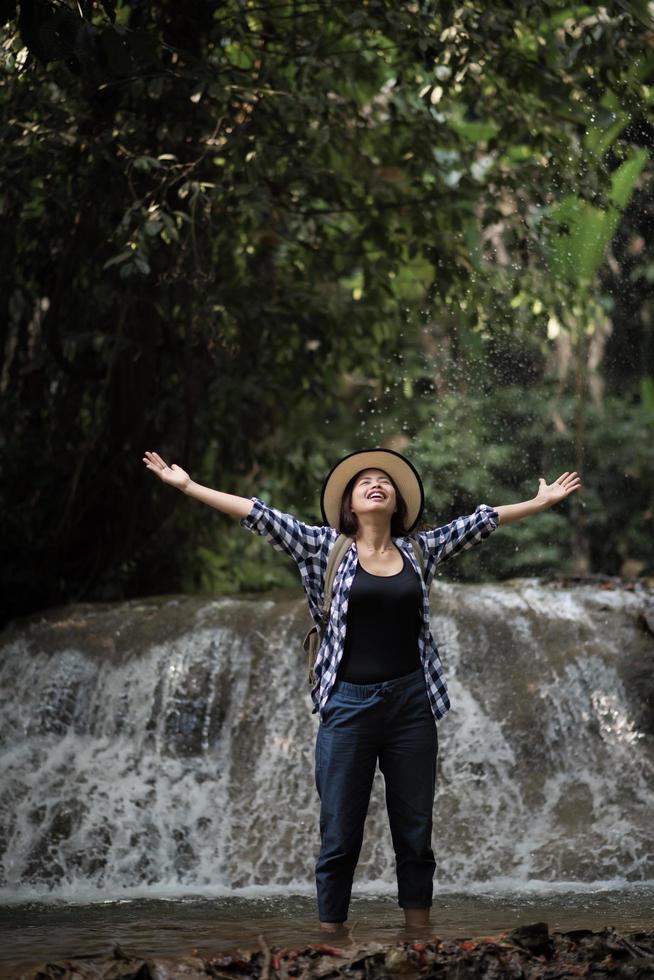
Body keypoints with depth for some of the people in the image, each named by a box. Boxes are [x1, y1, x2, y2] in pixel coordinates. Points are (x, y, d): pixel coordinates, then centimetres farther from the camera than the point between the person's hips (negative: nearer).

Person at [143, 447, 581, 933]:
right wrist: (188, 485, -6)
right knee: (340, 837, 2)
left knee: (415, 834, 7)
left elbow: (480, 521, 15)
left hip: (411, 704, 2)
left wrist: (541, 502, 17)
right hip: (349, 705, -2)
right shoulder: (327, 548, 3)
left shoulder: (419, 550, 9)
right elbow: (259, 514, -2)